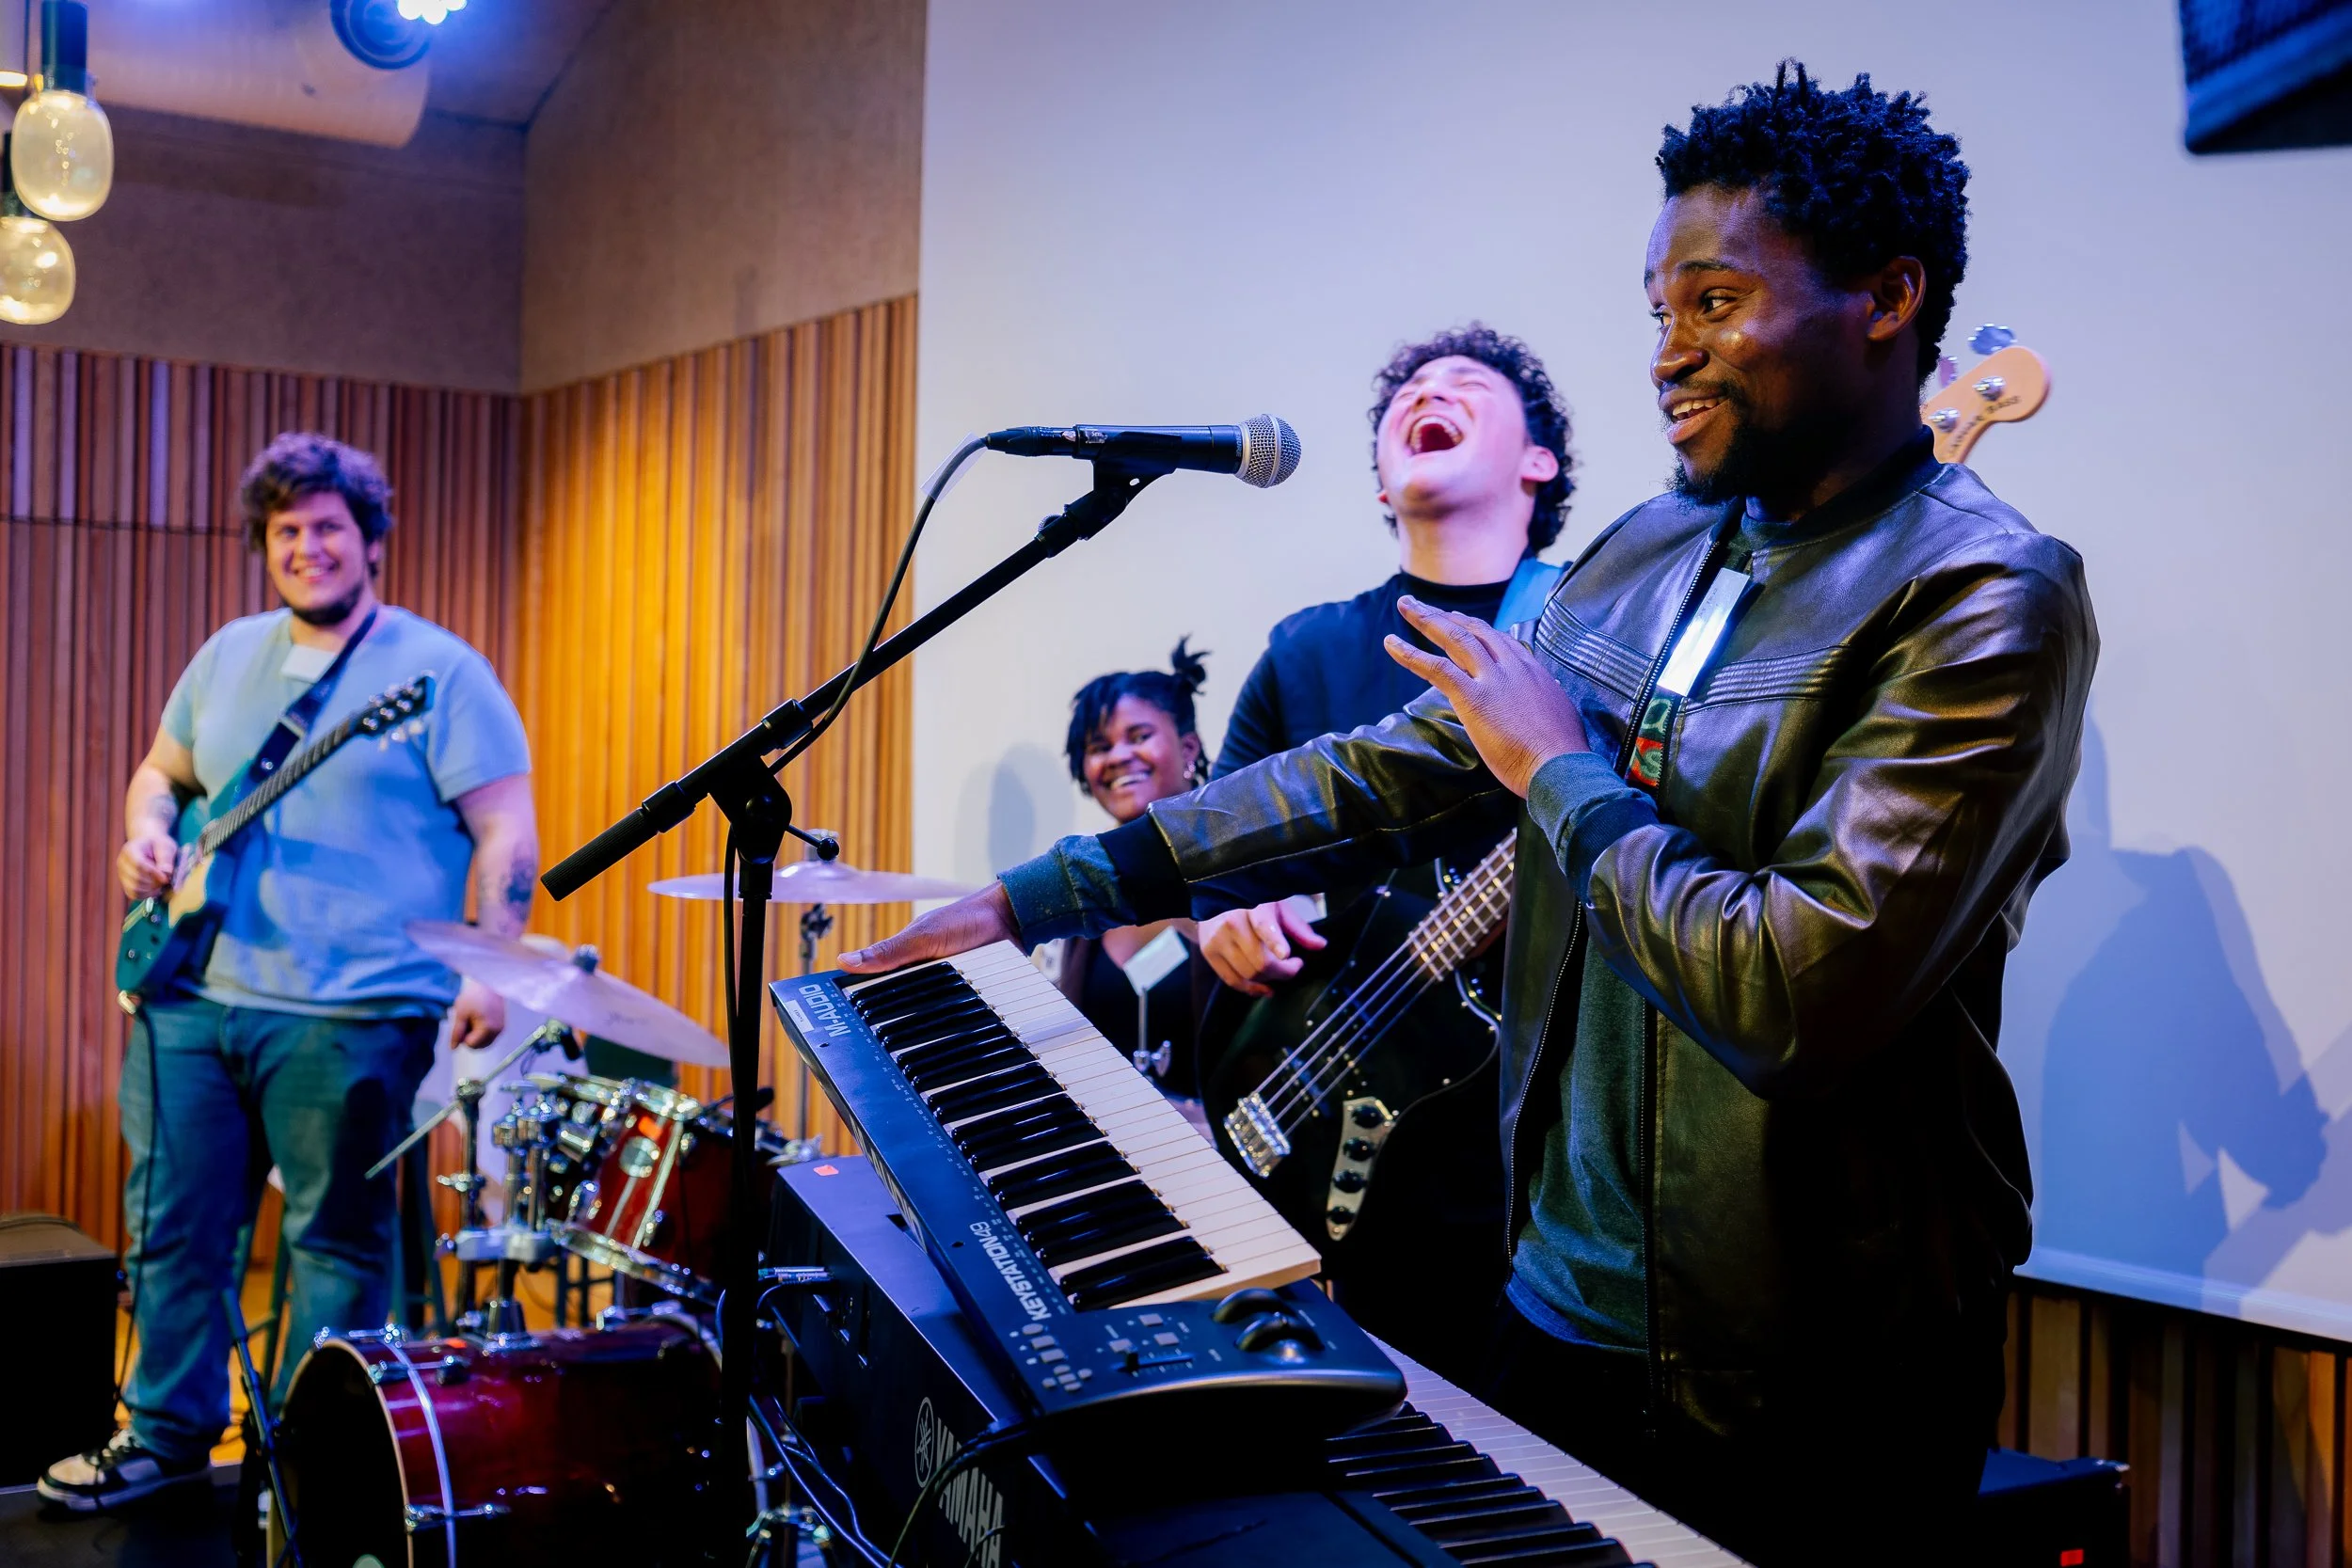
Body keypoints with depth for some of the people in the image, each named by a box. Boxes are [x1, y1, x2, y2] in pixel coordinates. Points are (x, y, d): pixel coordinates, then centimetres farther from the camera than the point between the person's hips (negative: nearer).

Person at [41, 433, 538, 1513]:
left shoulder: (437, 672, -6)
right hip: (194, 996, 6)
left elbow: (506, 833, -11)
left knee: (337, 1247, 4)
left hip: (351, 1018, -6)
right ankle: (167, 1432, 31)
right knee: (171, 1223, 14)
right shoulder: (228, 656, 14)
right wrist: (148, 835, 2)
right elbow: (162, 770, 26)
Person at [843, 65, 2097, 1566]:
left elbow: (1799, 1000, -28)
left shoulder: (1982, 601, -18)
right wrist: (1039, 898, 1)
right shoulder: (1648, 552, 6)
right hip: (1562, 1306, 7)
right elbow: (1382, 776, 6)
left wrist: (1560, 768, -16)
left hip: (1807, 1389, -7)